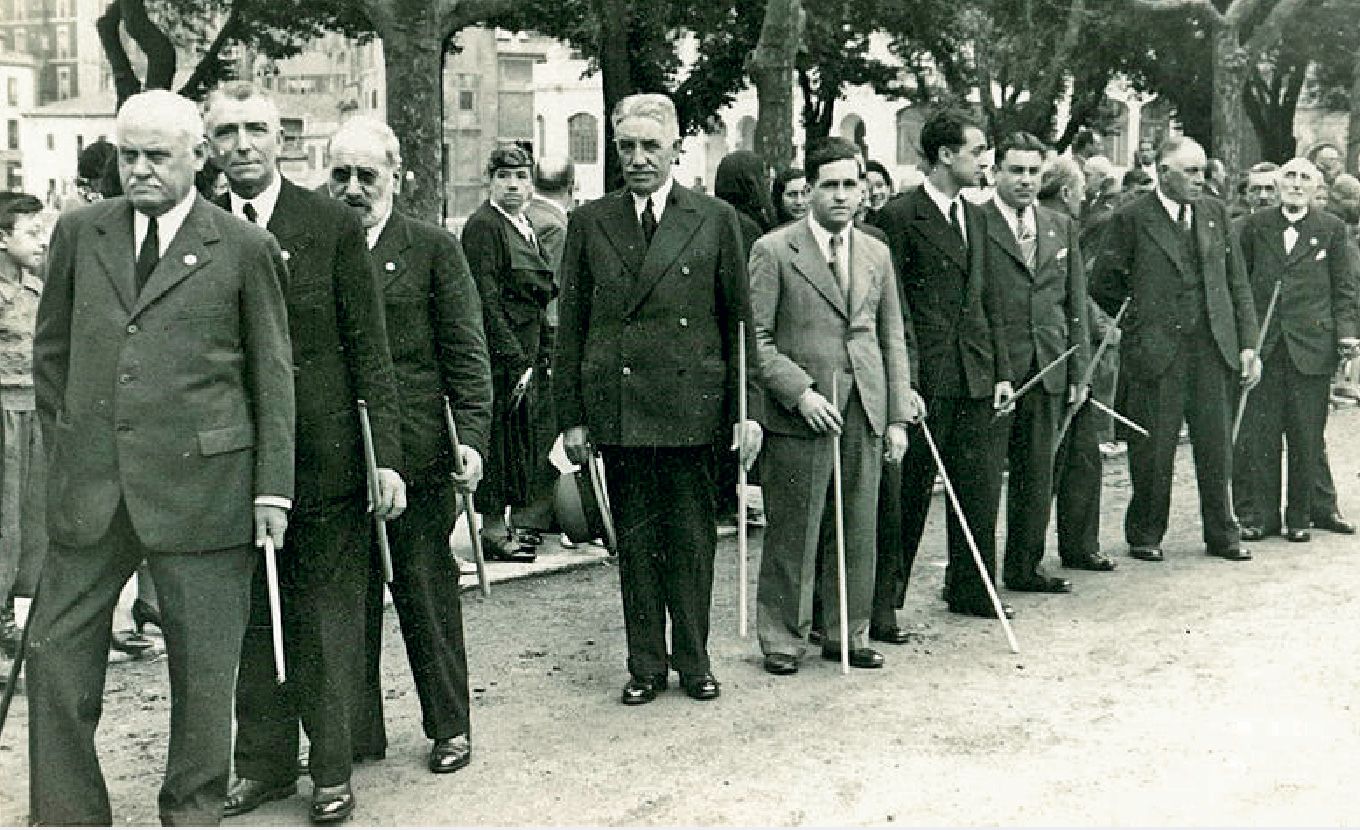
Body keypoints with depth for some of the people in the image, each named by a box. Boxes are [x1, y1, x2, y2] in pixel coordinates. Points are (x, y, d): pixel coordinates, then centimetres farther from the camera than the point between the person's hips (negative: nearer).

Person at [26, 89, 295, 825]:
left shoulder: (245, 249, 1)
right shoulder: (78, 233, 10)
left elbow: (272, 376, 3)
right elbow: (51, 350, 18)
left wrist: (273, 486, -1)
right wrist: (64, 444, 13)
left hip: (200, 484, -3)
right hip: (89, 485, 3)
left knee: (202, 666, 6)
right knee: (56, 653, 6)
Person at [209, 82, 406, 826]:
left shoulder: (333, 226, -2)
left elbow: (369, 348, -2)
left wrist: (386, 454, -8)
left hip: (324, 453, -2)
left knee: (327, 615, 5)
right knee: (252, 617, 10)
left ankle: (331, 768, 17)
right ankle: (264, 763, 23)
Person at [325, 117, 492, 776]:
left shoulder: (434, 250, 1)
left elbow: (466, 355, 0)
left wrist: (471, 437, -10)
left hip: (416, 454, -2)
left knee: (426, 591, 7)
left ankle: (449, 727, 20)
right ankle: (356, 732, 21)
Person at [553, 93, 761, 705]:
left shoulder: (715, 220, 4)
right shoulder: (589, 222, 7)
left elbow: (739, 323, 5)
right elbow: (571, 328, 7)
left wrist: (746, 411, -1)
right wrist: (571, 417, 2)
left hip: (690, 407, -1)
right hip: (615, 408, 1)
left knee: (692, 538, 6)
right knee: (635, 540, 8)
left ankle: (693, 660, 21)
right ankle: (646, 664, 19)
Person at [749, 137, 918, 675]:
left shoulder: (877, 254, 14)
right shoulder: (774, 251, -2)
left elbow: (893, 339, 15)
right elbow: (755, 338, -5)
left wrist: (899, 416, 9)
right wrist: (800, 392, -15)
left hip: (866, 413, 5)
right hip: (800, 412, -4)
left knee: (858, 531, 9)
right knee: (792, 533, 1)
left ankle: (847, 634, 22)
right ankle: (782, 638, 14)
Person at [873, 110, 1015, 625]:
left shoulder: (975, 217, 16)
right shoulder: (900, 215, -8)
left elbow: (988, 298, 18)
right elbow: (891, 304, -11)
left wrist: (1001, 369, 12)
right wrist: (904, 380, -17)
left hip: (975, 375, 7)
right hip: (925, 376, -7)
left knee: (979, 485, 12)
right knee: (906, 491, -1)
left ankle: (971, 589, 27)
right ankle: (881, 603, 7)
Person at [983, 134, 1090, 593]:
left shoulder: (1062, 227, 14)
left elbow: (1075, 305, 15)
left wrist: (1079, 370, 11)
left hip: (1047, 370, 6)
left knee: (1037, 475, 12)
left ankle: (1025, 567, 23)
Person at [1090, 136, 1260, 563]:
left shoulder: (1215, 212, 10)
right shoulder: (1131, 218, -4)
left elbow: (1238, 283, 11)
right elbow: (1103, 284, 0)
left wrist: (1248, 343, 5)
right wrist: (1140, 322, 5)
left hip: (1213, 350, 4)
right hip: (1156, 351, -4)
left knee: (1217, 448, 9)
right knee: (1153, 451, 2)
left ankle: (1222, 535, 22)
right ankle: (1145, 536, 17)